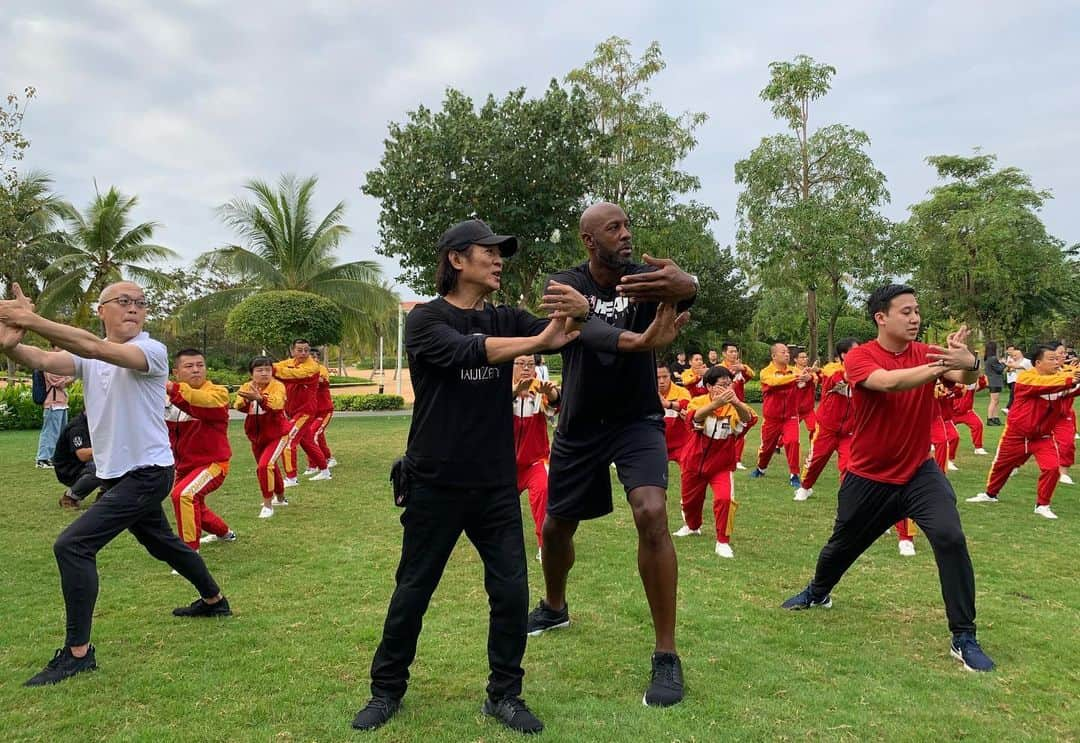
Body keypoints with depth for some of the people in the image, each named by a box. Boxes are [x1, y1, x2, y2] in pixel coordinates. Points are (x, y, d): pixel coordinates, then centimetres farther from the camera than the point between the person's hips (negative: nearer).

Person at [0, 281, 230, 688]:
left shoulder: (152, 351, -17)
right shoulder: (88, 355, 2)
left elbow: (95, 348, -36)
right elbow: (45, 360, -19)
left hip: (147, 473, -8)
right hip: (120, 473, 8)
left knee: (72, 545, -15)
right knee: (162, 542, 24)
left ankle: (78, 652, -5)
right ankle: (213, 600, 45)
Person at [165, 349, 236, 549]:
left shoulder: (218, 392, -18)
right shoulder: (172, 397, 1)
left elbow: (206, 402, -42)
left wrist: (173, 389, -57)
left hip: (212, 463, -8)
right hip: (185, 465, 8)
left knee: (183, 494, -31)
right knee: (195, 506, 27)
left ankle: (190, 550, -19)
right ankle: (224, 533, 56)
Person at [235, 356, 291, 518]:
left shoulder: (277, 386, -18)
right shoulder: (246, 387, -6)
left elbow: (277, 403, -40)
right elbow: (240, 407, -23)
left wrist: (258, 398, -58)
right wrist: (245, 401, -46)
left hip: (277, 434, -6)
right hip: (256, 436, 6)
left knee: (265, 465, -23)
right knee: (268, 467, 21)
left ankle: (268, 505, -6)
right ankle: (280, 498, 46)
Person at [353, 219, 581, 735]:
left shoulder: (505, 320, 8)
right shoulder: (425, 319, -7)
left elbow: (562, 334, -7)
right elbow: (468, 351, -26)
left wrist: (581, 311, -29)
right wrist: (539, 341, -33)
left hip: (497, 485, 4)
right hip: (435, 485, -3)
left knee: (511, 592, 4)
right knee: (412, 592, 10)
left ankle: (504, 695, 22)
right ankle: (387, 690, 30)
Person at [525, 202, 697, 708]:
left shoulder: (645, 277, -11)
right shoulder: (568, 284, -11)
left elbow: (688, 291, -36)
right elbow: (582, 327, -35)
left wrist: (685, 286, -62)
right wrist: (634, 341, -56)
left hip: (637, 419, -1)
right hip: (579, 425, 2)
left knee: (652, 514, -24)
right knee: (557, 524, 15)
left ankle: (666, 655, -9)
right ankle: (554, 607, 47)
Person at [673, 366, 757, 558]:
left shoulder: (735, 407, -13)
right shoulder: (699, 402, -15)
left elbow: (748, 420, -34)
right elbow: (694, 417, -38)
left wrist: (736, 403, -56)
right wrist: (716, 403, -56)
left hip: (722, 465, -1)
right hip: (694, 462, 1)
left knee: (725, 499, -23)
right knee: (690, 498, 20)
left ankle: (723, 542, -5)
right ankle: (692, 526, 53)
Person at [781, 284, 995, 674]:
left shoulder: (926, 354, -6)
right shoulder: (859, 357, -15)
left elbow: (965, 379, -26)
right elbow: (889, 382, -36)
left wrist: (969, 362, -49)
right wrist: (941, 365, -48)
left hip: (919, 472, 1)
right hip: (868, 476, -1)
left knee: (950, 538, -21)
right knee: (843, 543, 17)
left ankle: (964, 638, -6)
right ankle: (817, 593, 49)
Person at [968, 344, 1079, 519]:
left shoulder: (1060, 377, -5)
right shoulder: (1025, 377, -21)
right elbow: (1045, 383, -39)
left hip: (1043, 436, 3)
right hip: (1017, 434, -3)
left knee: (1052, 467, -14)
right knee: (1001, 465, 15)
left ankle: (1042, 505, 6)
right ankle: (990, 494, 41)